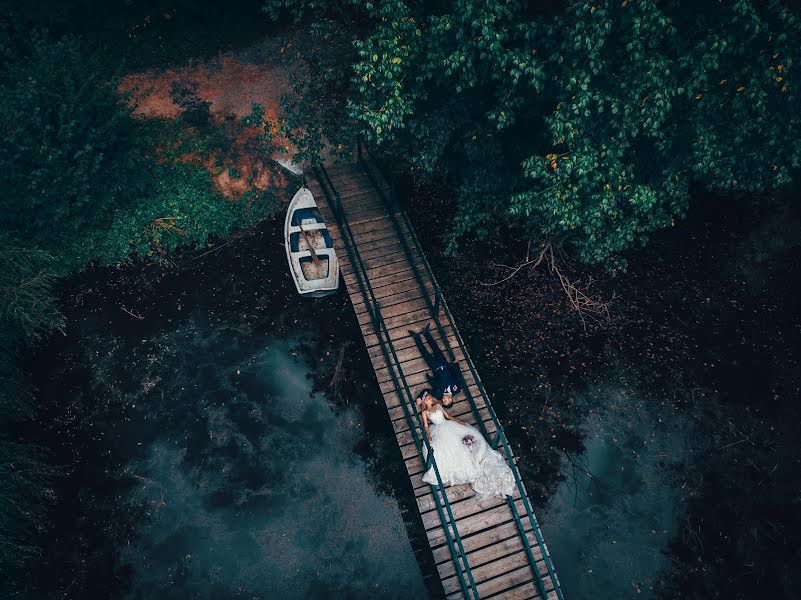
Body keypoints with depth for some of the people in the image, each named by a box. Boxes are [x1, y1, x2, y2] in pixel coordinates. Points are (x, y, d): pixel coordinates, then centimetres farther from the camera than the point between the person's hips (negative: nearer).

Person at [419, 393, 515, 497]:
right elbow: (426, 426, 1)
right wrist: (428, 436, -17)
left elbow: (448, 416, 18)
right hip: (439, 431, -4)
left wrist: (459, 421, 7)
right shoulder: (425, 412, 7)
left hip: (449, 425, 4)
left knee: (471, 435, -12)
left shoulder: (438, 405, 17)